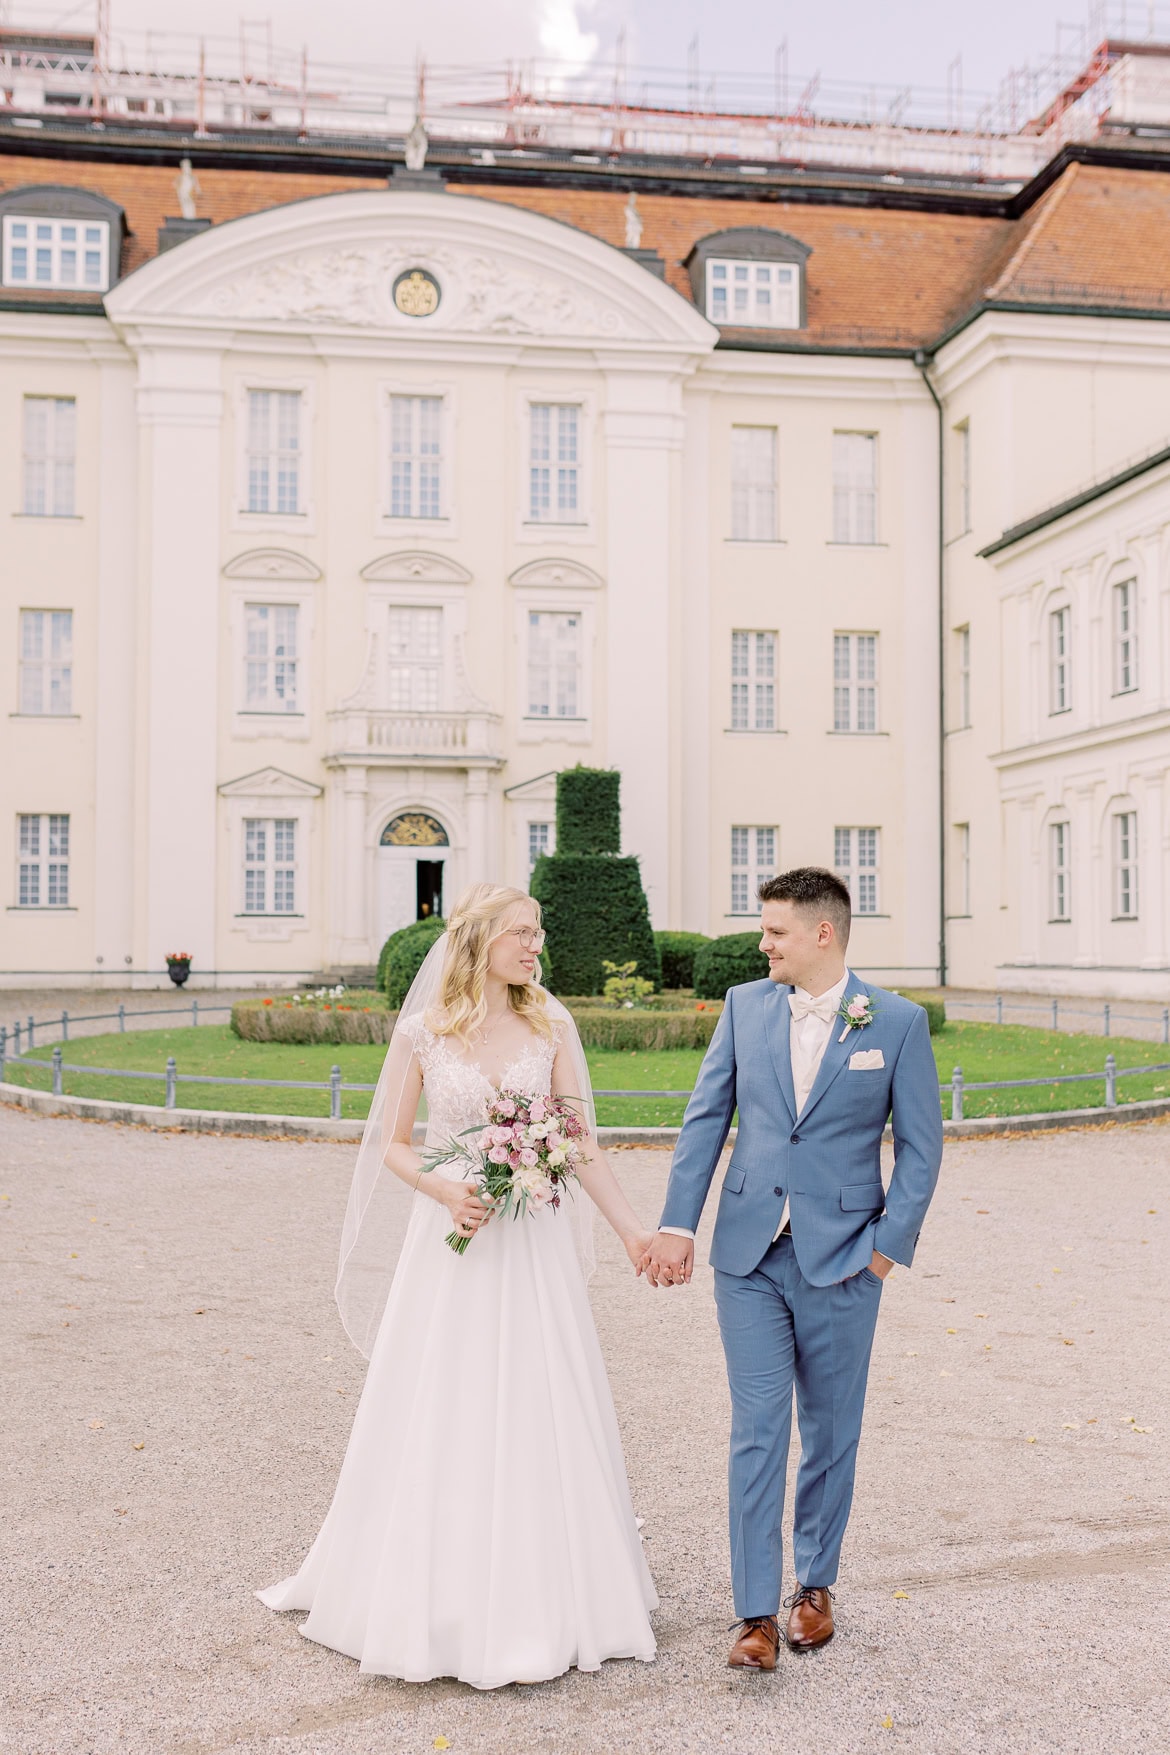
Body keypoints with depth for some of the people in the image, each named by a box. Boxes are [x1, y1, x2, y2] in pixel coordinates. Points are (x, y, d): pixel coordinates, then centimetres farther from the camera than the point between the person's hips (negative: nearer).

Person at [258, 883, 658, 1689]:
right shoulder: (422, 1031, -3)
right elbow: (393, 1145, 2)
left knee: (537, 1421, 6)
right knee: (439, 1423, 6)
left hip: (535, 1248, 1)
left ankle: (538, 1602, 22)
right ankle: (438, 1600, 23)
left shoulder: (551, 1027, 1)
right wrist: (446, 1190, -16)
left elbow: (580, 1144, 3)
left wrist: (633, 1226, -3)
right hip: (449, 1240, -1)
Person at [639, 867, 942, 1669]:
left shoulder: (898, 1021, -4)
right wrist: (678, 1224, 0)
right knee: (757, 1432, 0)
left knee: (830, 1433, 12)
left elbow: (921, 1145, 0)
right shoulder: (745, 1004, 4)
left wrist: (889, 1245, -6)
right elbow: (706, 1118, 6)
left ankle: (816, 1584, 31)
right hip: (749, 1255, 2)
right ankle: (757, 1615, 8)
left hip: (840, 1261, -1)